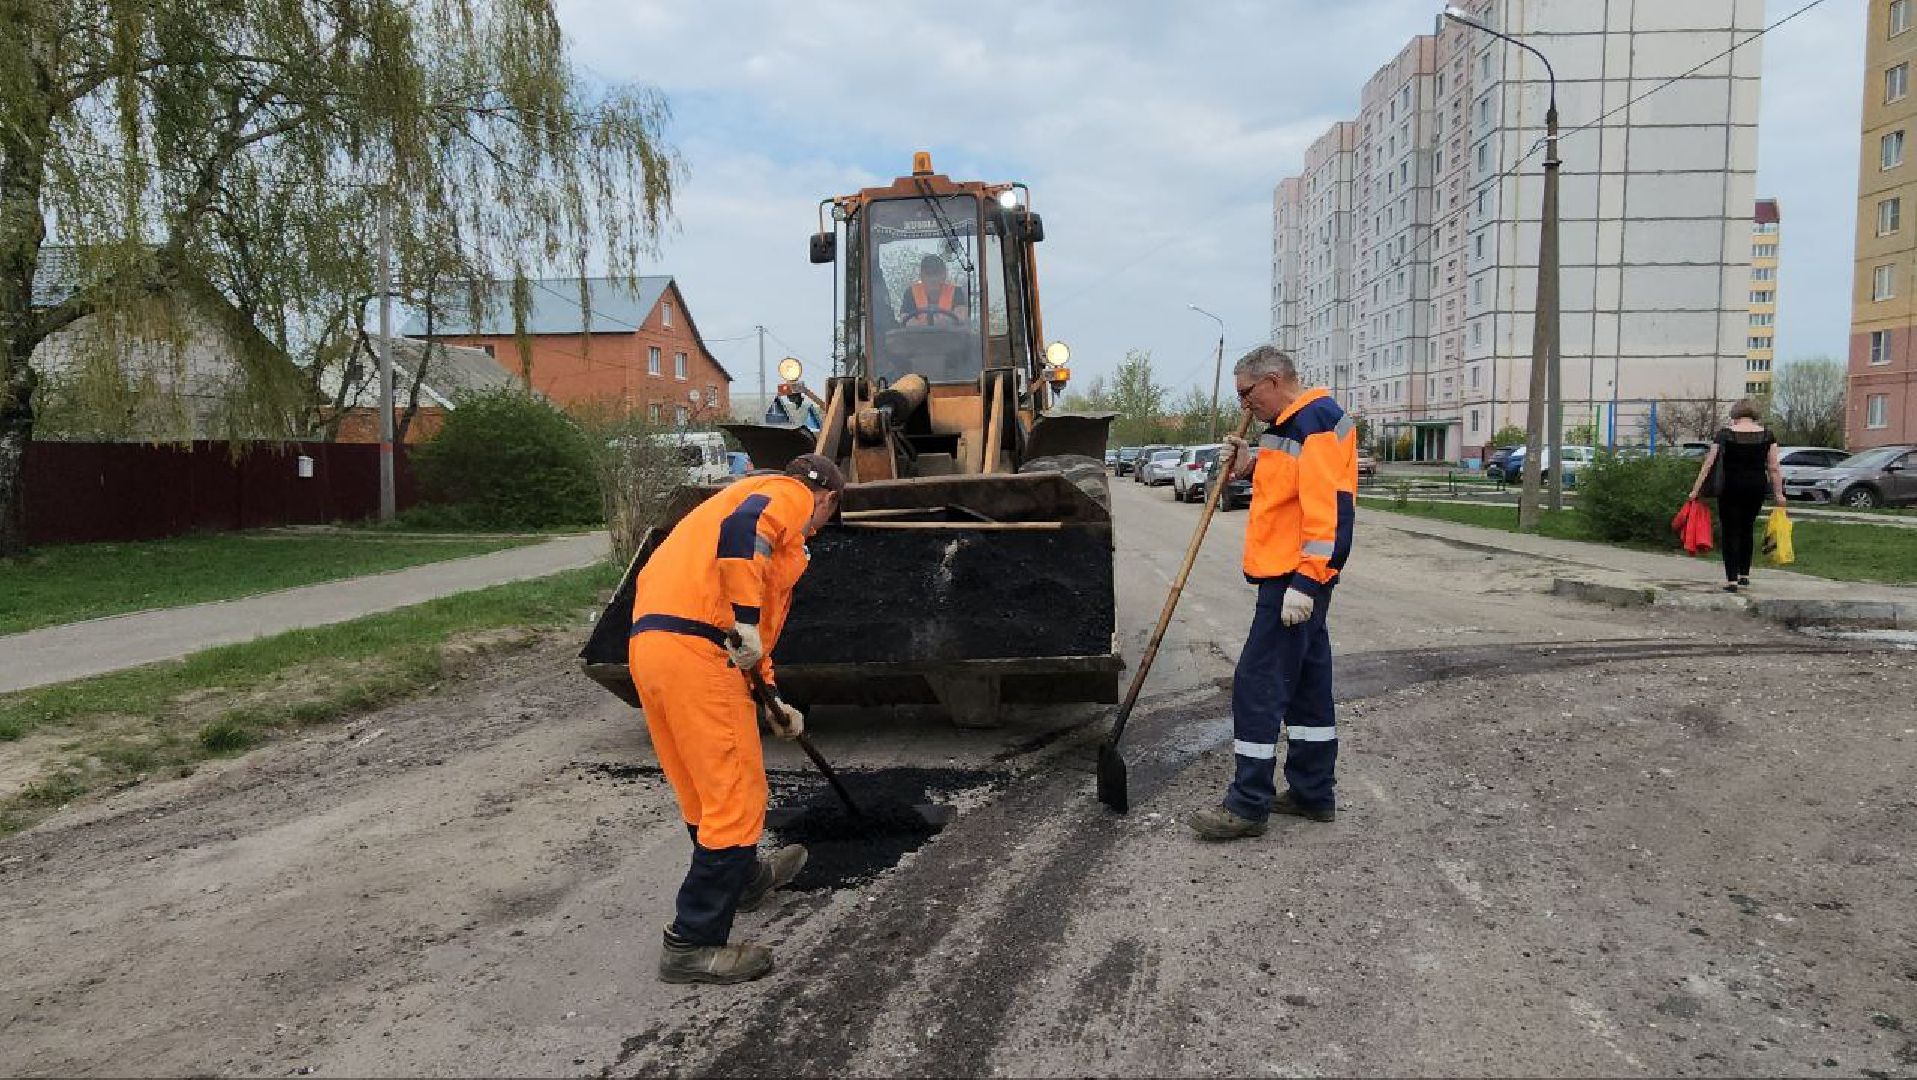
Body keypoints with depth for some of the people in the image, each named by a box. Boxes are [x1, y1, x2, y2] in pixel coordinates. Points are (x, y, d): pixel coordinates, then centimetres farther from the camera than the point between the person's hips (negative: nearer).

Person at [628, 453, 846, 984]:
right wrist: (744, 621, -21)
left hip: (647, 641, 9)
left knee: (703, 791, 25)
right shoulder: (790, 493, 6)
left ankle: (744, 877, 45)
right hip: (695, 648, -9)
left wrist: (772, 699, 35)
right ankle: (692, 945, 4)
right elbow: (743, 529, -20)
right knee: (736, 800, -1)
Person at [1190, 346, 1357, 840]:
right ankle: (1313, 792, 24)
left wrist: (1304, 581, -27)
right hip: (1295, 578, 11)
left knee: (1258, 686, -8)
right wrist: (1252, 470, 10)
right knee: (1306, 680, 15)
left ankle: (1248, 805, -2)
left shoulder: (1317, 422, -15)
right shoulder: (1291, 424, 17)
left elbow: (1326, 506, -23)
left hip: (1295, 578, -11)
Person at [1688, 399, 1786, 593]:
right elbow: (1774, 468, 1)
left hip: (1730, 487, -3)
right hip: (1757, 487, 3)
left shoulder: (1724, 434, -5)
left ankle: (1732, 580, -6)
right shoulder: (1767, 435, 2)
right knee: (1746, 529, 19)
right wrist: (1778, 493, 7)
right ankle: (1744, 575, 23)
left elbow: (1709, 464, -6)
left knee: (1731, 532, 1)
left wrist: (1696, 489, -3)